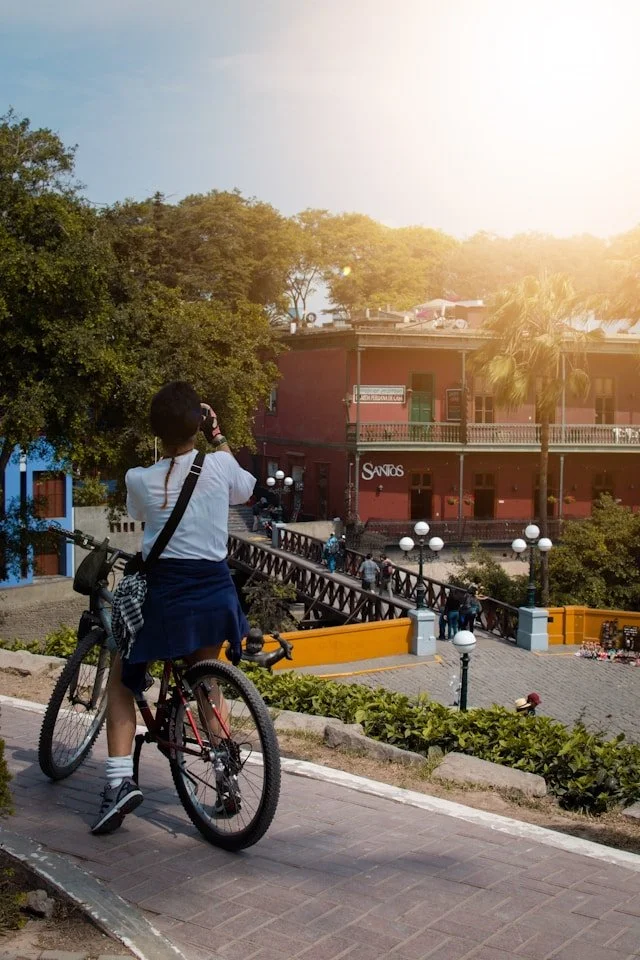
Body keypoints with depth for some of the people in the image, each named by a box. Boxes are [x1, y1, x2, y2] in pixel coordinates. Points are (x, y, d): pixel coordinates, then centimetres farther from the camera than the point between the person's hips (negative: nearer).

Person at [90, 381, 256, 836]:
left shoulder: (139, 480, -6)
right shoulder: (219, 465, -5)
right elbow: (245, 490, 19)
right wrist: (220, 440, 22)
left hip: (163, 592, -2)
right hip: (215, 590, 2)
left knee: (121, 678, 19)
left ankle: (120, 779, 4)